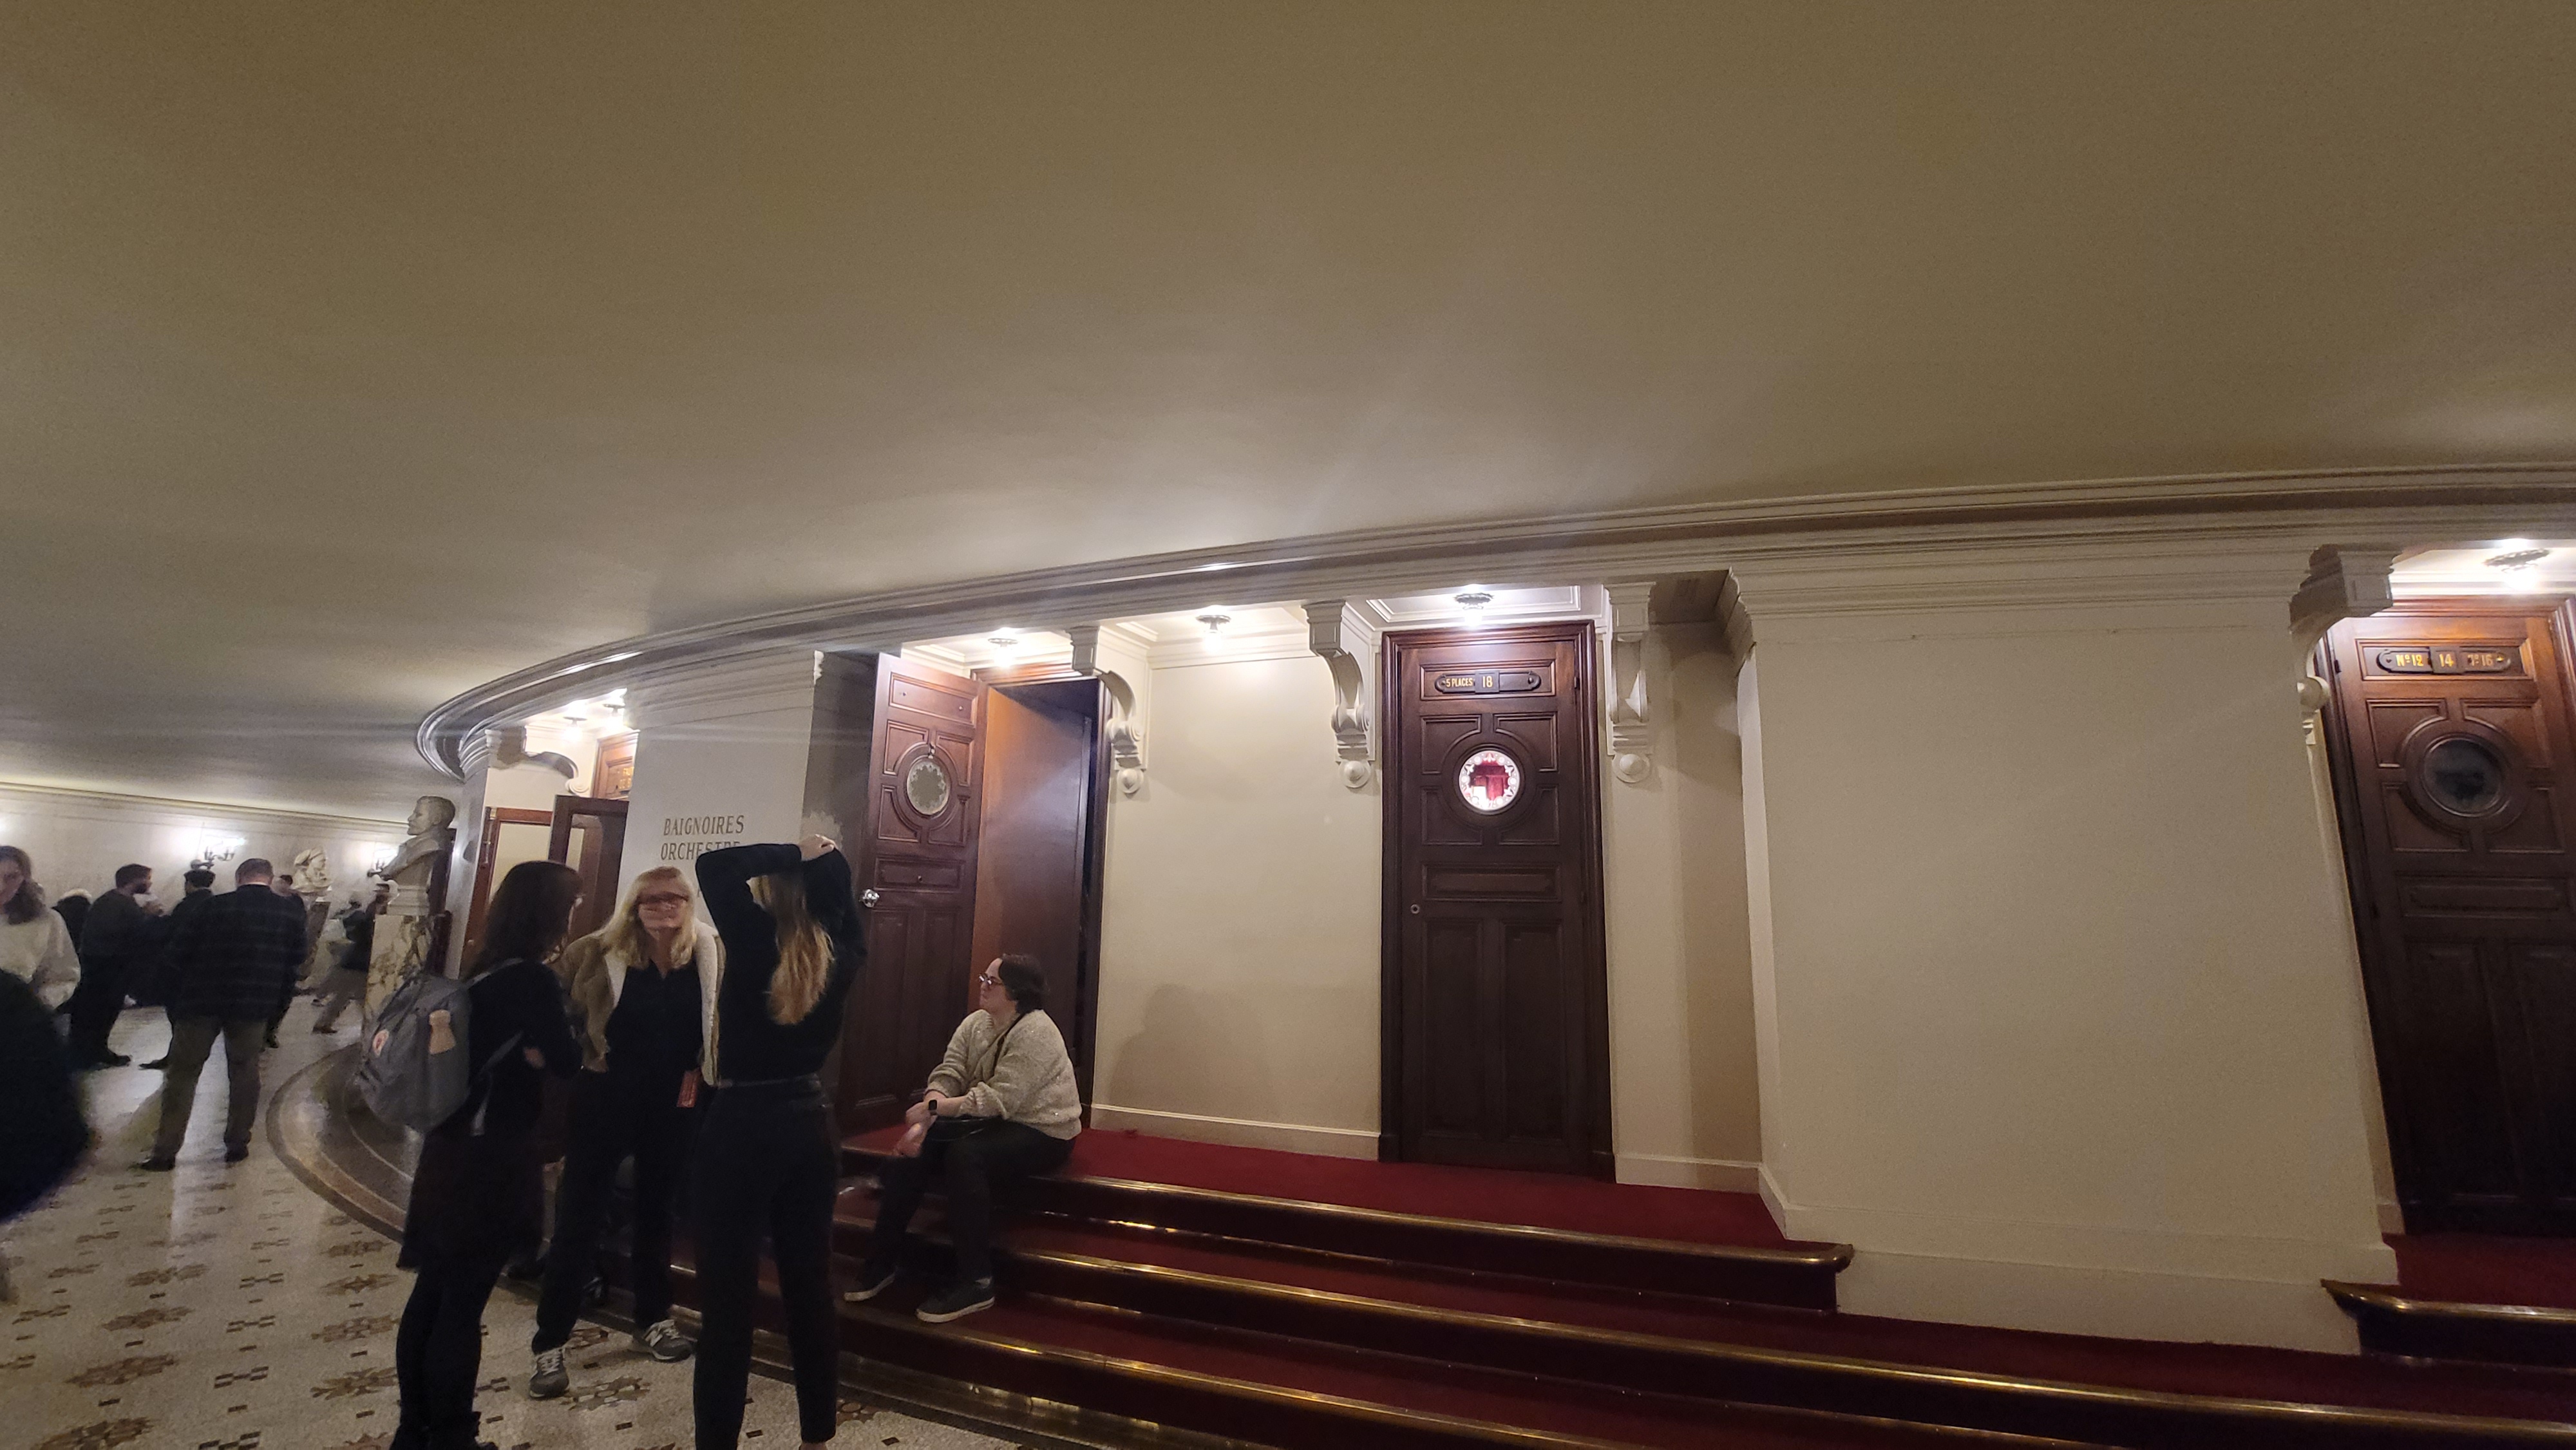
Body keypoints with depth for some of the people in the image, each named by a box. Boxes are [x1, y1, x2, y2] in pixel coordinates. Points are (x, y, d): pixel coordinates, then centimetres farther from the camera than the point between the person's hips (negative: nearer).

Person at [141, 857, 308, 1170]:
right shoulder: (291, 913, 0)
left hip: (201, 1003, -1)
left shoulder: (211, 907, -4)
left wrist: (178, 999, 11)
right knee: (245, 1072, 12)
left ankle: (166, 1152, 11)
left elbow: (178, 954, -1)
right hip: (254, 1006, 1)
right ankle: (237, 1143, 16)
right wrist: (276, 1000, 15)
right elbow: (295, 962, 3)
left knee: (182, 1074, 9)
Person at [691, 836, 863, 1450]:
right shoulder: (838, 956, 1)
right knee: (811, 1285, 14)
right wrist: (829, 866, 9)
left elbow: (712, 865, -13)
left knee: (728, 1293, 4)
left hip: (744, 1123, -5)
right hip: (809, 1121, 6)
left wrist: (793, 855, -10)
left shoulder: (757, 942, -14)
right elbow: (848, 915, 22)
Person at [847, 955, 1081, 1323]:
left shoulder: (1034, 1033, -22)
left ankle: (975, 1282, -22)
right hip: (990, 1121, 8)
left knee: (964, 1155, -31)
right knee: (915, 1148, -11)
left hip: (1041, 1130, -8)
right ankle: (884, 1258, 3)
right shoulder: (976, 1023, 4)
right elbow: (947, 1075, -5)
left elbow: (999, 1098, -28)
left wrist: (931, 1108, -30)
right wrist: (923, 1123, -22)